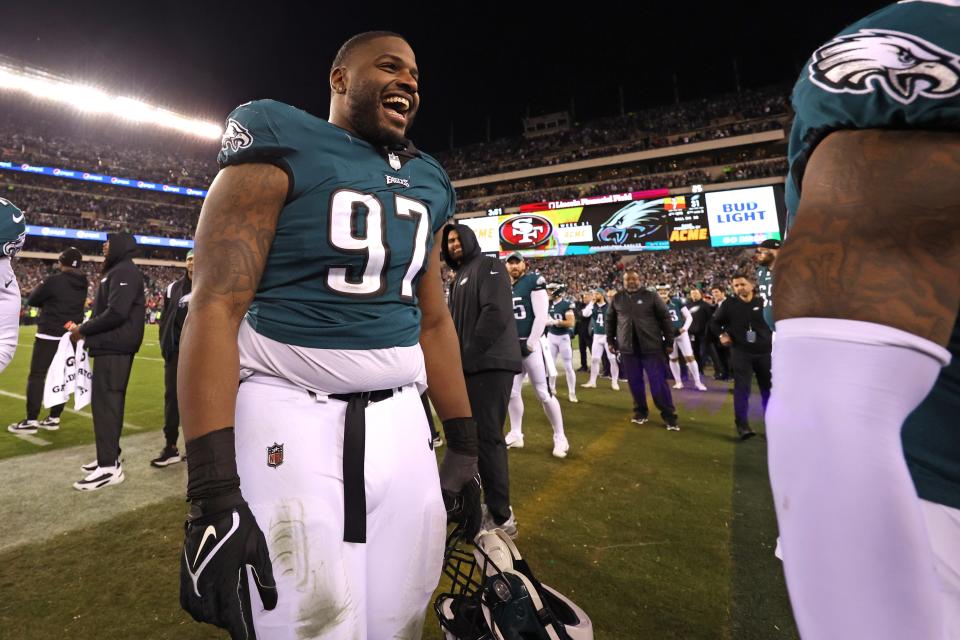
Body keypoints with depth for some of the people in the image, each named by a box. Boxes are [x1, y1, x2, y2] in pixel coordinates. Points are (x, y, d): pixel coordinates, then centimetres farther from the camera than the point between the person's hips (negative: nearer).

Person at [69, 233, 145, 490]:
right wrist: (86, 328, 7)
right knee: (108, 401, 14)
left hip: (114, 347, -10)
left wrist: (83, 330, -10)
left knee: (104, 402, -9)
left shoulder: (124, 271, -12)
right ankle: (109, 456, 23)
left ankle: (109, 467, -5)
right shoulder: (117, 271, 20)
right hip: (112, 345, 10)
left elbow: (116, 313, -22)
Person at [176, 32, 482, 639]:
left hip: (400, 422, 6)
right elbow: (215, 306, -10)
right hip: (290, 415, -5)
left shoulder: (428, 181, 14)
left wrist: (464, 447, 12)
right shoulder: (283, 145, -3)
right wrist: (214, 493, -17)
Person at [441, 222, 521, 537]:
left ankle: (501, 517, -1)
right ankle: (492, 502, 25)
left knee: (488, 436, -10)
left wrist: (467, 355, -15)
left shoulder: (488, 266, -3)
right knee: (474, 434, 12)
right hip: (471, 366, 9)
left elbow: (496, 313, -17)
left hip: (491, 364, -9)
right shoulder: (459, 277, 25)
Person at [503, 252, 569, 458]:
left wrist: (529, 344, -13)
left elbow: (541, 316, -13)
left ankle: (560, 437, 12)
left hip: (530, 344, -6)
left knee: (543, 393, -3)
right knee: (512, 392, 11)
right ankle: (516, 435, 25)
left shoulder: (534, 281, -7)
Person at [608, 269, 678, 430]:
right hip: (628, 348, 3)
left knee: (659, 382, -1)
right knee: (635, 382, 10)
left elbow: (665, 319, 0)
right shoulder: (617, 299, 6)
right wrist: (611, 341, 15)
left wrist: (669, 341, -2)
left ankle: (669, 416, 11)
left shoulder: (651, 296, -1)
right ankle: (641, 412, 27)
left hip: (651, 347, -2)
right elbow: (610, 321, 16)